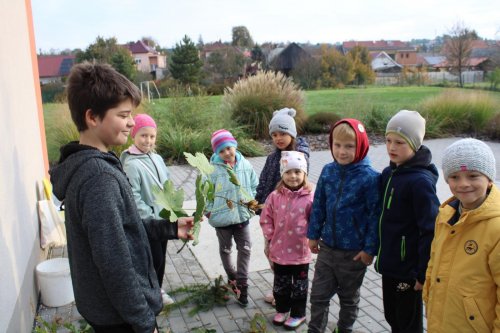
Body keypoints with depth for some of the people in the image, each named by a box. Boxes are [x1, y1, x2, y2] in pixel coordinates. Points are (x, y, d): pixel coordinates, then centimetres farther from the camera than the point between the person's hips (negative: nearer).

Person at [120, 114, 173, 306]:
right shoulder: (131, 164, -19)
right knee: (155, 259, 2)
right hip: (146, 223, -7)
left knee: (161, 257, 18)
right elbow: (134, 198, -21)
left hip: (163, 219, 7)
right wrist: (151, 217, -19)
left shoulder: (157, 158, 4)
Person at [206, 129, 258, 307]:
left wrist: (251, 201, -7)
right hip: (222, 217, -2)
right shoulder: (213, 169, -17)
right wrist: (210, 210, -13)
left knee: (245, 249, 3)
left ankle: (241, 283, 14)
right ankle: (232, 278, 40)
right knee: (225, 250, 17)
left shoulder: (245, 165, -6)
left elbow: (254, 185, 6)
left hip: (242, 216, 2)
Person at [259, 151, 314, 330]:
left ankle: (298, 314, 34)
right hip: (279, 249, 3)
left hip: (301, 251, -2)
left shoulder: (310, 197, -14)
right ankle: (282, 309, 41)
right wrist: (269, 241, 1)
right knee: (281, 283, 20)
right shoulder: (275, 196, -7)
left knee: (299, 284, 16)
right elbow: (266, 219, 1)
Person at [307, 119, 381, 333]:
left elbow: (375, 216, -14)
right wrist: (313, 234, 6)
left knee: (349, 297, 19)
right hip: (327, 247, 4)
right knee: (319, 294, 12)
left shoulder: (369, 177, -18)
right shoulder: (328, 171, -4)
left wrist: (370, 249, -12)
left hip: (354, 252, -3)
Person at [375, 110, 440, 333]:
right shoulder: (388, 173, 3)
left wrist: (423, 274, -18)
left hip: (408, 268, -7)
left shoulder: (421, 181, -21)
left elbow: (430, 231, -21)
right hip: (389, 263, 7)